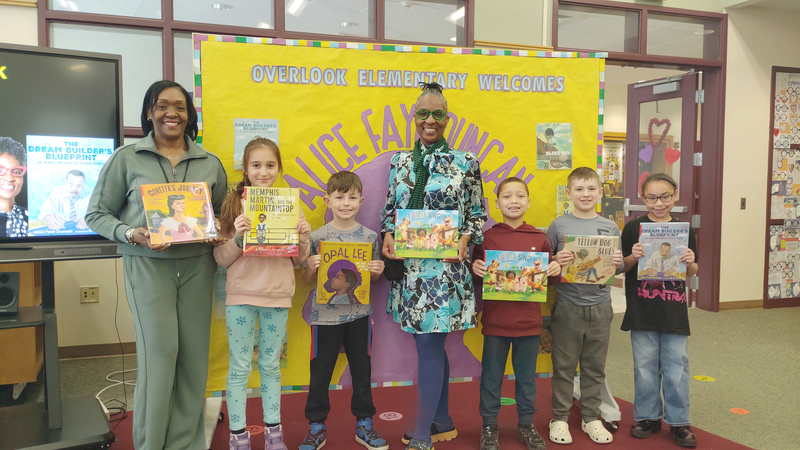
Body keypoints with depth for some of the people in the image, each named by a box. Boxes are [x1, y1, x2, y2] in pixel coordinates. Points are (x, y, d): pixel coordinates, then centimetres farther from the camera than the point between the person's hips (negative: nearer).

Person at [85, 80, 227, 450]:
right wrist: (131, 234, -14)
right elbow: (96, 214, 3)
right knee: (159, 351, -7)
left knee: (194, 353, 3)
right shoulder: (127, 158, 2)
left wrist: (218, 235, -3)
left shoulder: (210, 164, 10)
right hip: (148, 266, -3)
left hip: (197, 266, 3)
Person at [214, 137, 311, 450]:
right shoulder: (234, 204, -2)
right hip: (241, 296, -1)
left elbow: (298, 260, 7)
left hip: (278, 297, 2)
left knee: (271, 366, 14)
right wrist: (238, 237, -21)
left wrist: (303, 237, -11)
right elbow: (221, 259, -4)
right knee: (239, 368, 6)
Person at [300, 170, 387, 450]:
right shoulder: (317, 237, -3)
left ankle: (364, 425, 29)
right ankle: (317, 427, 25)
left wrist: (377, 271, -9)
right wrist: (311, 267, -17)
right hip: (325, 315, -1)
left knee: (362, 370, 12)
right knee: (320, 373, 8)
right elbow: (307, 280, 4)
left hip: (359, 314, 2)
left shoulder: (369, 236, 1)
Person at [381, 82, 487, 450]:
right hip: (408, 264, 4)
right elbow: (390, 209, 15)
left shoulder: (465, 163, 0)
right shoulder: (401, 162, 11)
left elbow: (477, 214, 3)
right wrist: (388, 235, -3)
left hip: (445, 264, -4)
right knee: (432, 346, 13)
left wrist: (464, 239, -15)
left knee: (429, 345, -4)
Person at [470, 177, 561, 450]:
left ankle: (526, 425, 31)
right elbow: (478, 278, 5)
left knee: (527, 376, 14)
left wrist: (555, 270, -8)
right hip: (495, 321, -1)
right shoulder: (487, 237, -2)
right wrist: (475, 269, -17)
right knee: (491, 376, 9)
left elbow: (548, 278, 13)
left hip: (529, 321, 2)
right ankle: (489, 427, 24)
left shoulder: (539, 238, 4)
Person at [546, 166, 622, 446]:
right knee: (564, 366, 6)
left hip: (600, 307, 3)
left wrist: (618, 263, -10)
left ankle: (590, 417, 27)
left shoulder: (610, 228, 6)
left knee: (595, 367, 12)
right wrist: (556, 262, -22)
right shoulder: (558, 225, -2)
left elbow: (618, 269, 11)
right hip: (567, 306, -2)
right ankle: (560, 418, 20)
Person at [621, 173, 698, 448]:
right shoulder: (633, 228, -2)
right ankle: (648, 417, 24)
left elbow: (692, 273, 10)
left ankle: (678, 421, 20)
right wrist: (633, 257, -18)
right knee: (645, 366, 9)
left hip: (674, 311, 1)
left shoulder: (684, 230, 4)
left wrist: (690, 263, -11)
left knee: (676, 367, 6)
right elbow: (621, 268, 1)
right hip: (642, 311, -1)